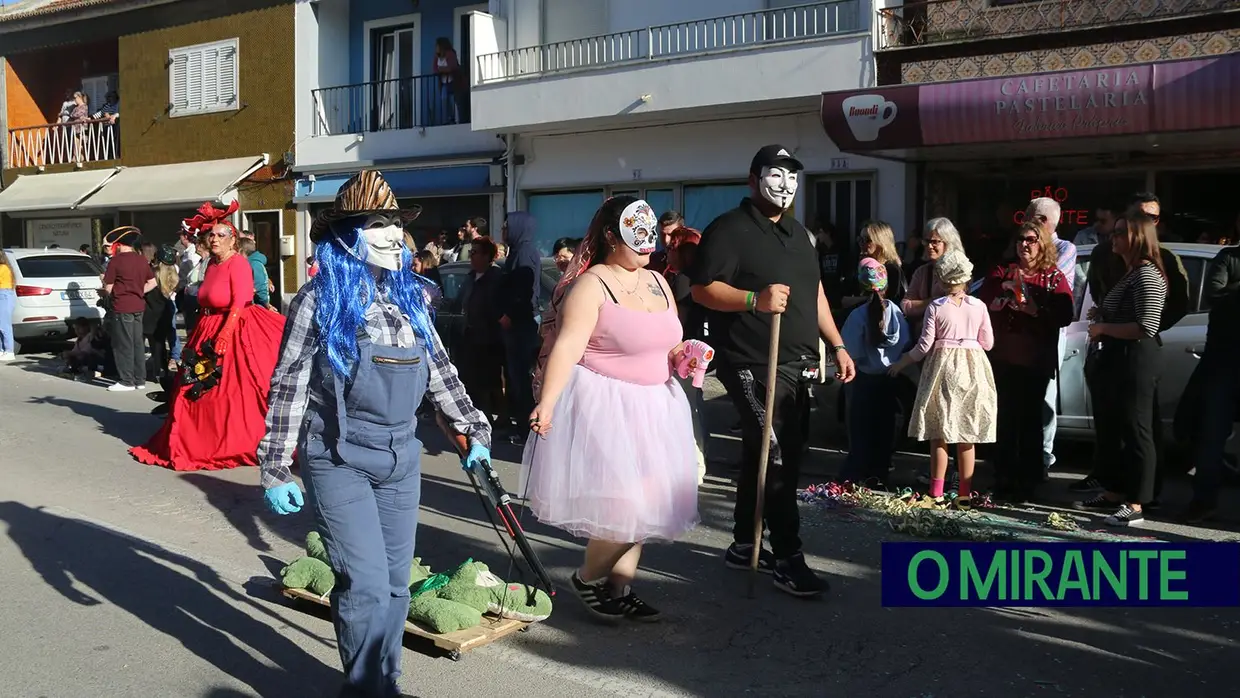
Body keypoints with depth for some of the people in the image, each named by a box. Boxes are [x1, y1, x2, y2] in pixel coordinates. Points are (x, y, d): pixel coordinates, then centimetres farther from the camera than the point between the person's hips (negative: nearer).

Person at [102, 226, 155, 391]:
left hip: (122, 306, -6)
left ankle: (126, 381, 3)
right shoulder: (142, 259, 6)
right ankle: (140, 380, 15)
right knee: (137, 343, 11)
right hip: (138, 306, 6)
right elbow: (152, 282, 12)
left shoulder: (116, 260, -10)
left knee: (123, 345, 0)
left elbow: (108, 288, -8)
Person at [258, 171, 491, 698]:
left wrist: (472, 428, 20)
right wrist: (276, 469, -9)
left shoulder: (408, 296, 8)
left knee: (395, 584, 12)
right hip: (338, 460, -5)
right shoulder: (320, 299, -7)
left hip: (401, 457, 6)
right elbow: (288, 386, -7)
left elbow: (439, 368, 18)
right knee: (366, 584, -8)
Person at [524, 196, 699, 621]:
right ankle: (588, 578, 12)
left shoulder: (657, 282, 11)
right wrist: (547, 403, -33)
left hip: (653, 406, 8)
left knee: (645, 503, 9)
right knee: (625, 501, -11)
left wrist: (680, 356, -1)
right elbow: (567, 346, -23)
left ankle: (621, 587, 22)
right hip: (606, 406, -8)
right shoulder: (592, 284, -12)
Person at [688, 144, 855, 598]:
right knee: (777, 459, -10)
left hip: (798, 366, 8)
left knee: (762, 456, 14)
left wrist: (837, 345, 19)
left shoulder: (798, 233, 20)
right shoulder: (730, 229, -7)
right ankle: (787, 560, -3)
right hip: (753, 367, -8)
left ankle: (744, 545, 24)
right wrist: (755, 299, -29)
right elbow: (702, 289, -15)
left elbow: (815, 293, 25)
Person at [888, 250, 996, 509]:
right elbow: (987, 343, 4)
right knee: (967, 435, 7)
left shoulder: (935, 307, -6)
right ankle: (965, 493, 9)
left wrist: (901, 364, 8)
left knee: (939, 435, 5)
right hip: (972, 370, 2)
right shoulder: (979, 306, -1)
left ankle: (937, 493, 5)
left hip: (942, 367, -2)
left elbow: (925, 345, -6)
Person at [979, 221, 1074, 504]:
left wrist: (1035, 310, -20)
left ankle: (1027, 483, 9)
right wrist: (1003, 299, -15)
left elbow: (1064, 316, -7)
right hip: (1003, 356, 2)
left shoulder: (1054, 277, 4)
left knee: (1030, 420, 2)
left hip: (1036, 360, -2)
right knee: (1005, 419, 2)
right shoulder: (1001, 273, 11)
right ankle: (1003, 481, 10)